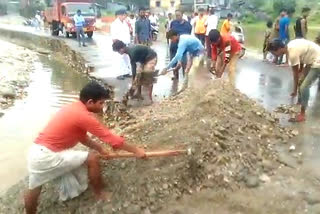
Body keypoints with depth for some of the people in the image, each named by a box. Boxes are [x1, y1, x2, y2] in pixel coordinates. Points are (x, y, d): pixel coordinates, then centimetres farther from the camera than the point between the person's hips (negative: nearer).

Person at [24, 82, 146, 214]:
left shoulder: (75, 108, 9)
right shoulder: (84, 116, -18)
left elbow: (82, 137, 18)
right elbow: (112, 139, -14)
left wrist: (99, 148, 11)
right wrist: (135, 150, -4)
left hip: (37, 153, 9)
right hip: (48, 156, -9)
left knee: (34, 190, 24)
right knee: (93, 158, -3)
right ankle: (99, 193, 18)